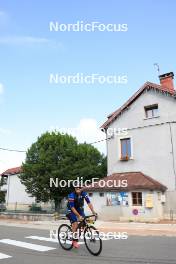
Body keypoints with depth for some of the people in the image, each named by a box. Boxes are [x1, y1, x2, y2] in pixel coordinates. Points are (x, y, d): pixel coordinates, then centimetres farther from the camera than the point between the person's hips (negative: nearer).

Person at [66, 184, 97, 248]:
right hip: (71, 210, -4)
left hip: (80, 209, 4)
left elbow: (89, 203, -21)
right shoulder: (71, 195, -29)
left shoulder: (84, 194, -17)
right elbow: (72, 208, -29)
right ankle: (74, 241, -5)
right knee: (75, 224, -18)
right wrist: (79, 216, -36)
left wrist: (93, 212, -32)